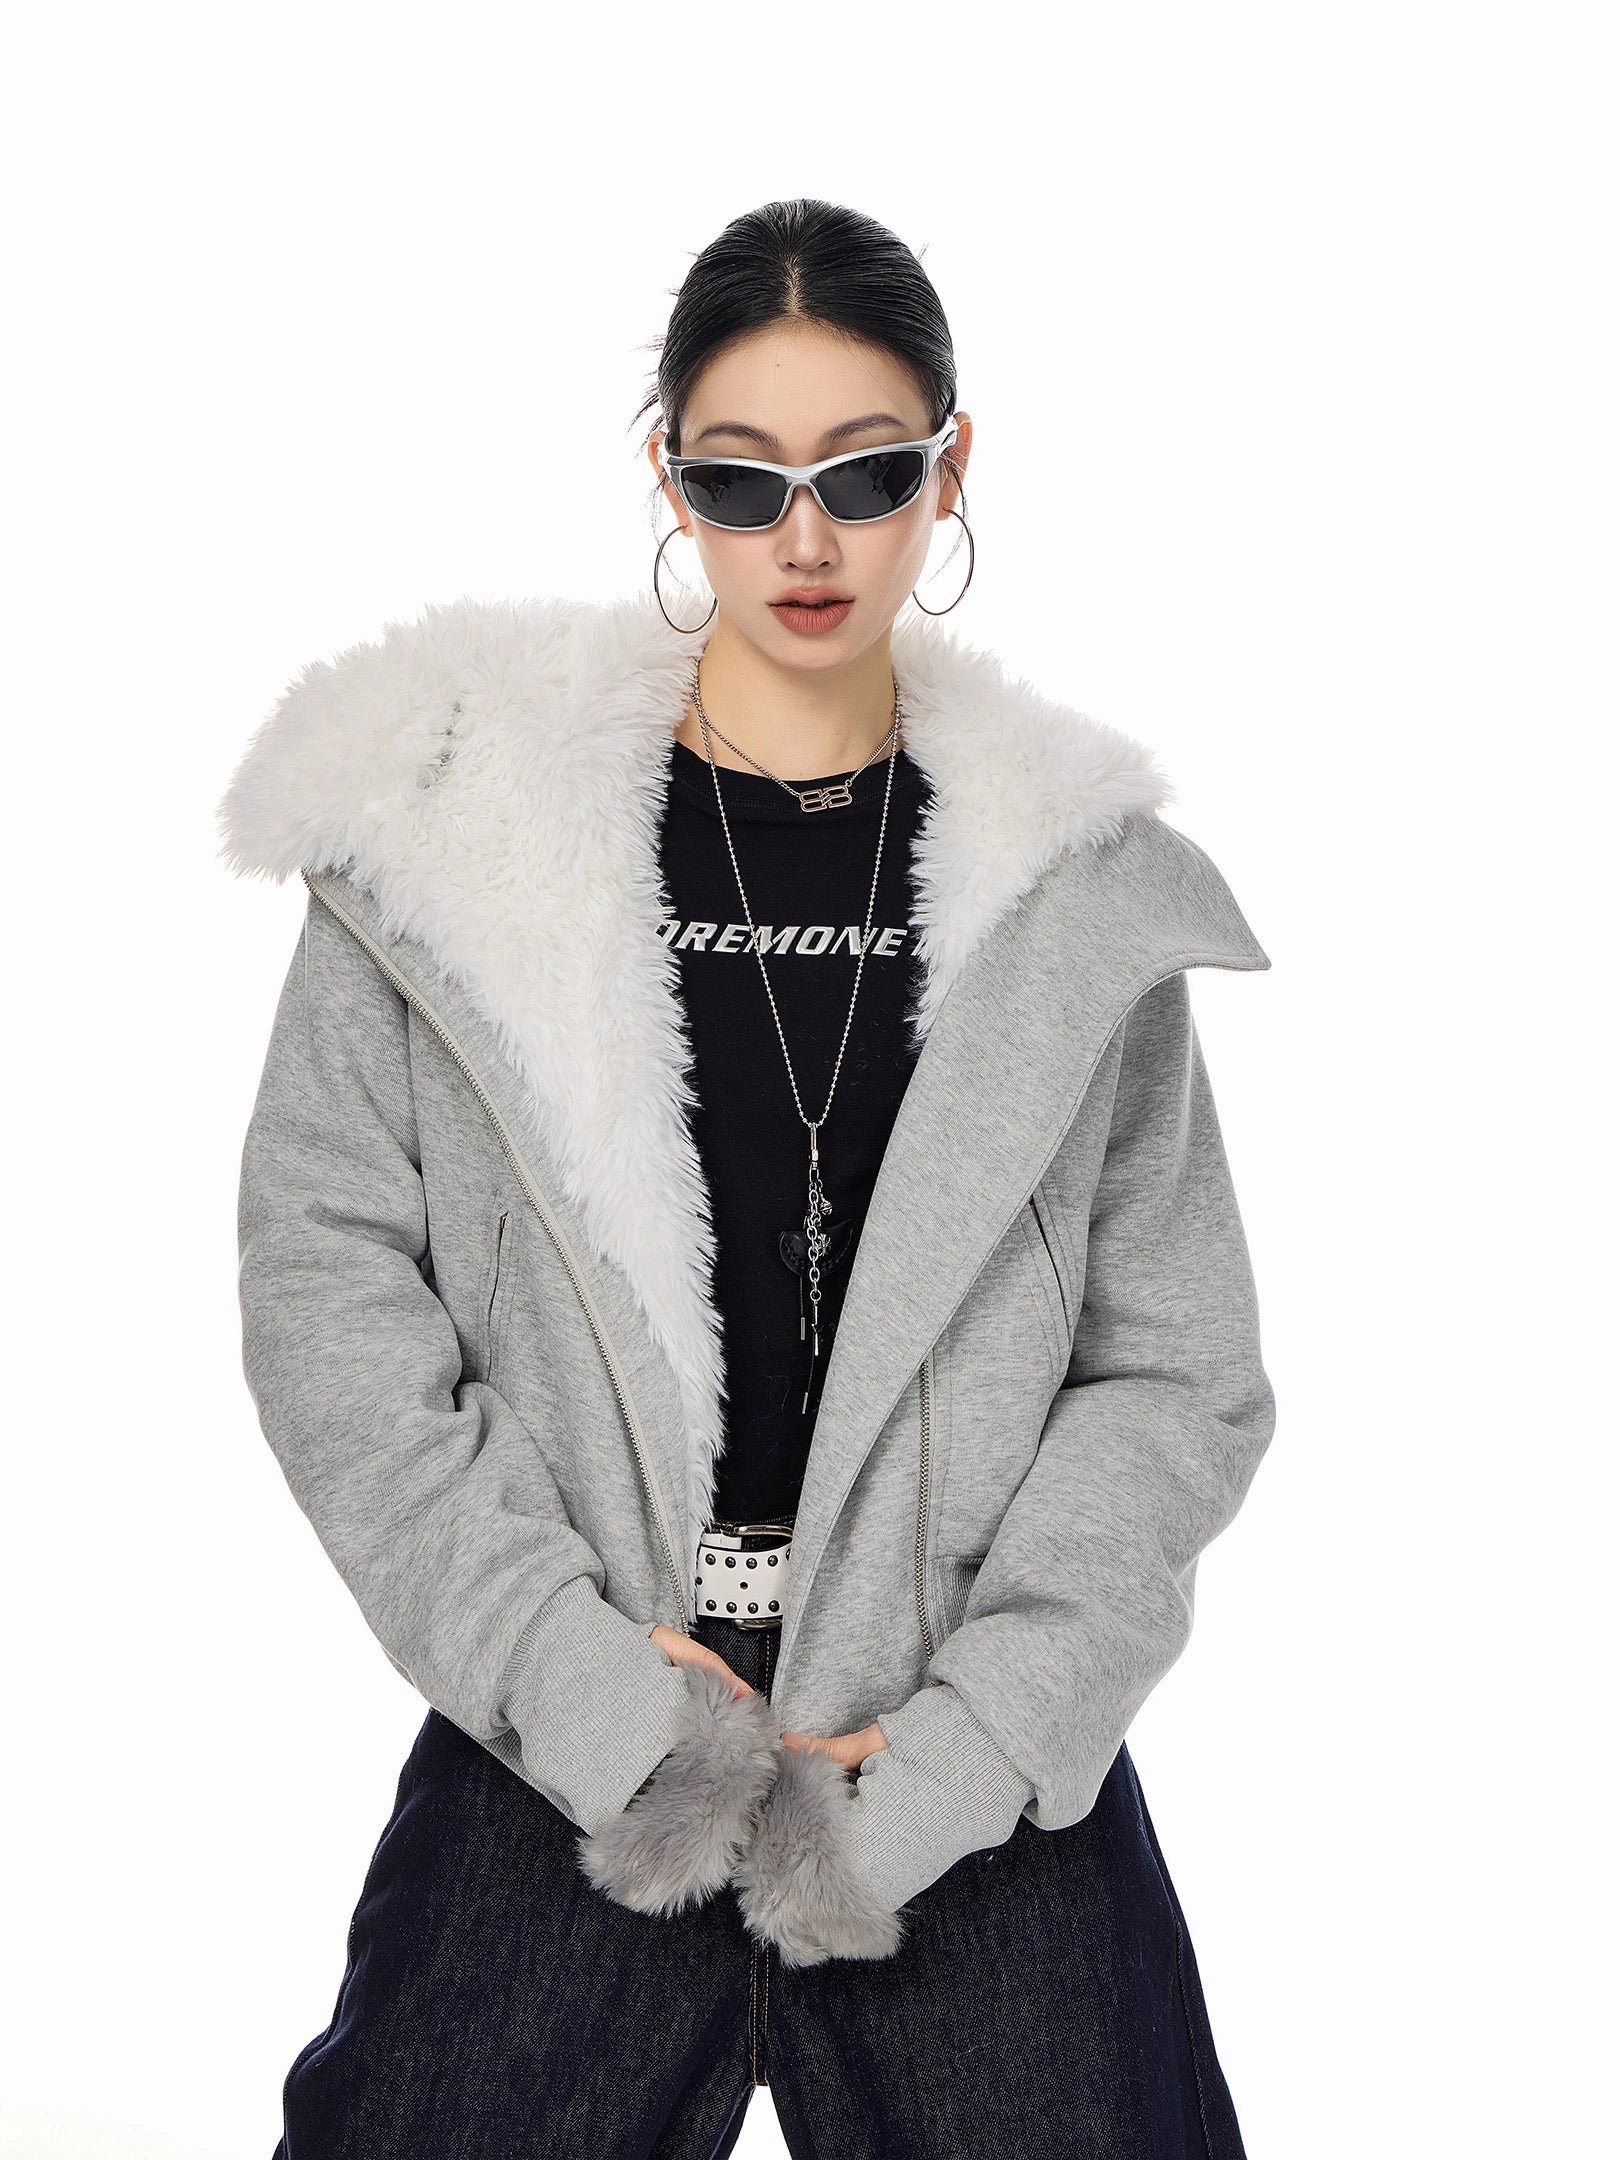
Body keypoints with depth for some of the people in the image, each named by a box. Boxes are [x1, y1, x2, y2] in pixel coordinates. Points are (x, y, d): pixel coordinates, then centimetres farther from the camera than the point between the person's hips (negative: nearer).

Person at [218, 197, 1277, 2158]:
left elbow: (1177, 1370, 1)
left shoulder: (1085, 884, 2)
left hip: (991, 1765, 1)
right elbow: (324, 1283, -3)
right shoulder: (451, 819, -1)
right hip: (564, 1747, 0)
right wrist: (568, 1668, -12)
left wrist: (978, 1736, -11)